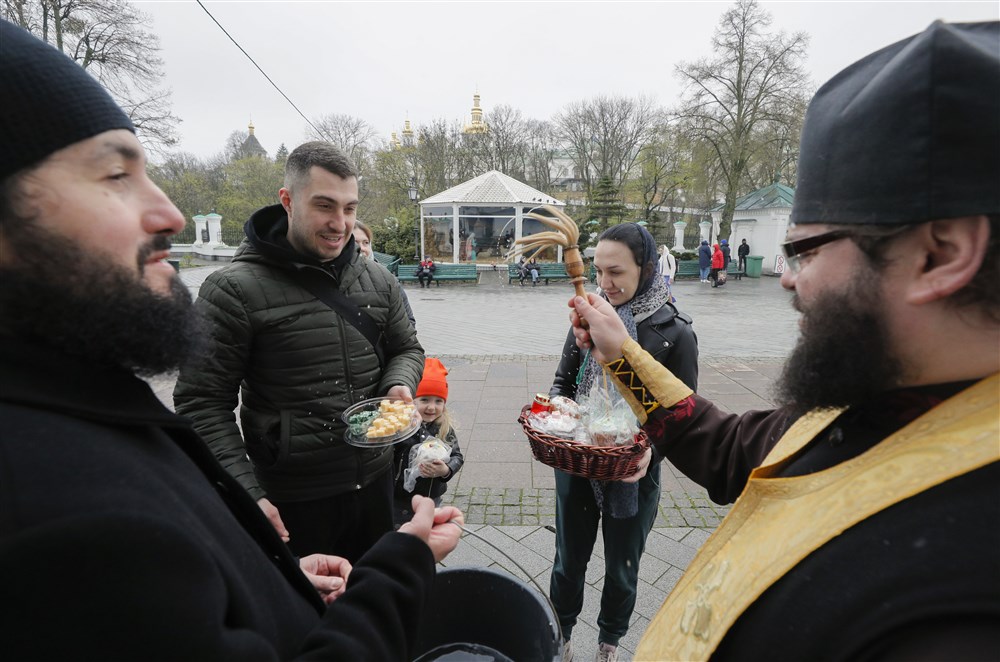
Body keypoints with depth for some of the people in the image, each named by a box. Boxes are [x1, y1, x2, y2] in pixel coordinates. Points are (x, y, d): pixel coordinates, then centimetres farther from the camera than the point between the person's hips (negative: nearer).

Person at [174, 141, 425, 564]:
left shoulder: (378, 280, 0)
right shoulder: (235, 290, -14)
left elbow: (406, 349, 12)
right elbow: (201, 404, -12)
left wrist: (399, 386, -10)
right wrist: (246, 494, -16)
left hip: (376, 481, 5)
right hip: (290, 502, -4)